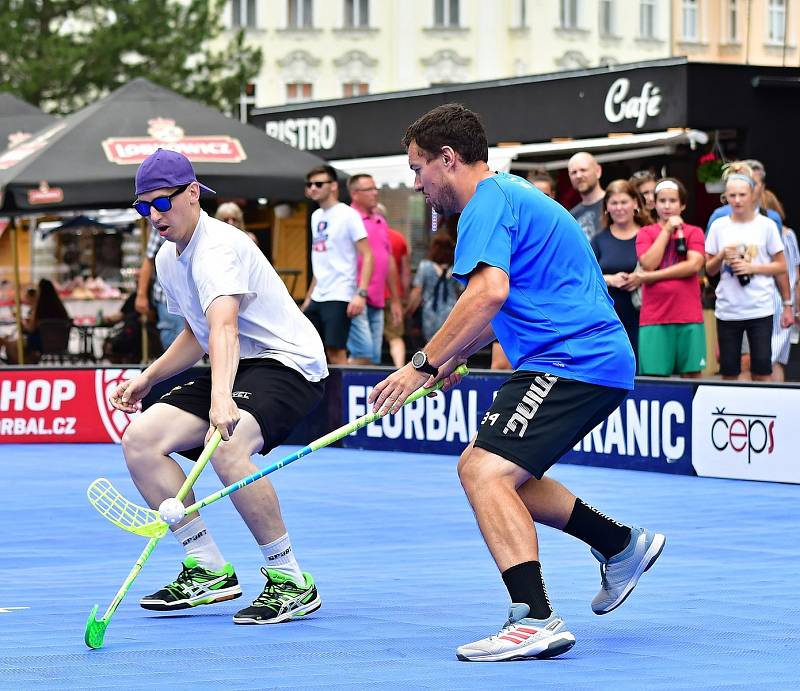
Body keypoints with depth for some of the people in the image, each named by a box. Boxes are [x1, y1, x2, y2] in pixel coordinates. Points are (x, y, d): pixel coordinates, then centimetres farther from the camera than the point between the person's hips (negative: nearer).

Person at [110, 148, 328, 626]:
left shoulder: (218, 247, -20)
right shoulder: (168, 259, 10)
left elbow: (224, 327, -39)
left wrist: (221, 399, -54)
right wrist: (147, 379, 17)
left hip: (289, 363, -10)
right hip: (235, 370, 10)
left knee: (226, 446, -36)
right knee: (140, 439, -7)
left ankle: (292, 581, -21)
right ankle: (209, 571, 1)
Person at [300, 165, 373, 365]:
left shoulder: (348, 215, -7)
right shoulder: (316, 216, 16)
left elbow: (367, 256, -11)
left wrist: (361, 294, -21)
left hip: (339, 297, -8)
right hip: (318, 297, 8)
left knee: (336, 352, -12)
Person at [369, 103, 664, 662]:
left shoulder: (489, 202, -11)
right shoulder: (511, 194, 22)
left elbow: (490, 292, -28)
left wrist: (425, 364, -24)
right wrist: (456, 355, 22)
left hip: (571, 362, -11)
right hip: (600, 362, 11)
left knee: (485, 470, -19)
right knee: (501, 474, 19)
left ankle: (536, 621, -29)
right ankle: (621, 546, 27)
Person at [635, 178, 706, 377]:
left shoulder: (694, 232, 8)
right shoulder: (645, 233, 10)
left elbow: (694, 264, -9)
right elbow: (649, 263, -7)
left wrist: (651, 276, -10)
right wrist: (667, 230, -5)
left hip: (689, 317, 0)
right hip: (654, 318, 0)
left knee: (691, 375, 0)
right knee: (655, 377, -6)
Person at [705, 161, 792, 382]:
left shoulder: (767, 225, 0)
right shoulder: (718, 226, 5)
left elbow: (781, 267, 5)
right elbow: (709, 269, 9)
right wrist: (722, 256, -9)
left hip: (760, 311, -2)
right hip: (727, 311, 2)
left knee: (762, 372, -5)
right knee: (729, 372, 3)